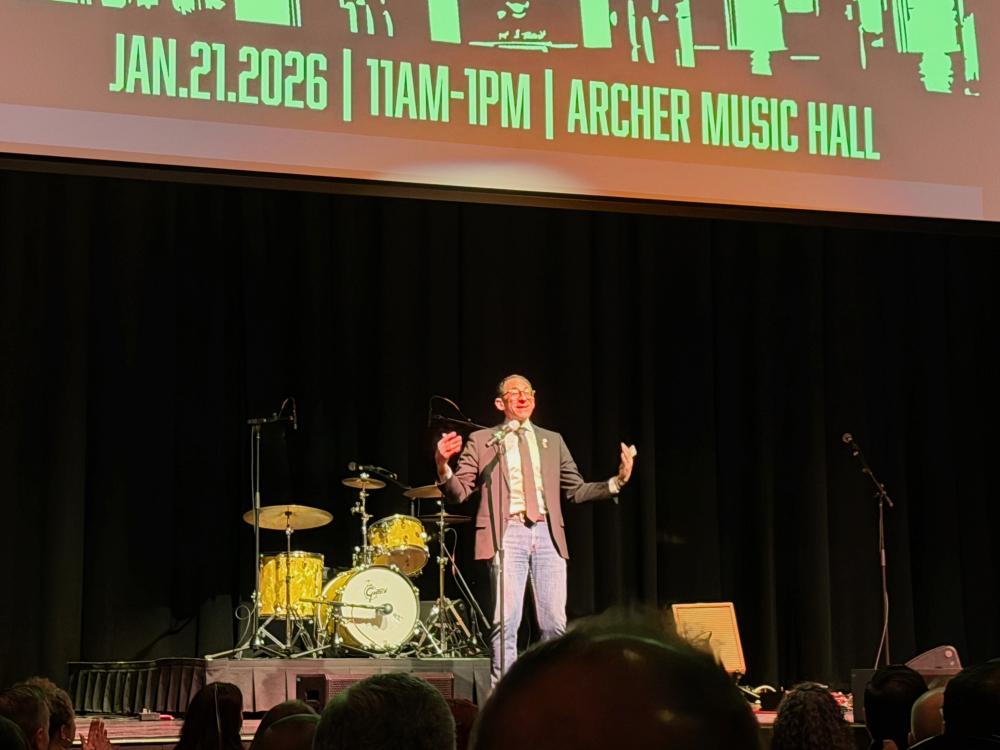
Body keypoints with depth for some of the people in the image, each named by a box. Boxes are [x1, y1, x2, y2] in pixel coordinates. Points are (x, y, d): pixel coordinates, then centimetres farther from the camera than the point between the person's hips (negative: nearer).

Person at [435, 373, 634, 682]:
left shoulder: (552, 441, 21)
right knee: (507, 621, -8)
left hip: (547, 533, 3)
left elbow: (576, 490, 20)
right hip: (509, 533, -3)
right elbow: (459, 492, 6)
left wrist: (617, 481, 6)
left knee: (555, 624, -1)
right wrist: (443, 466, -15)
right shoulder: (482, 441, 12)